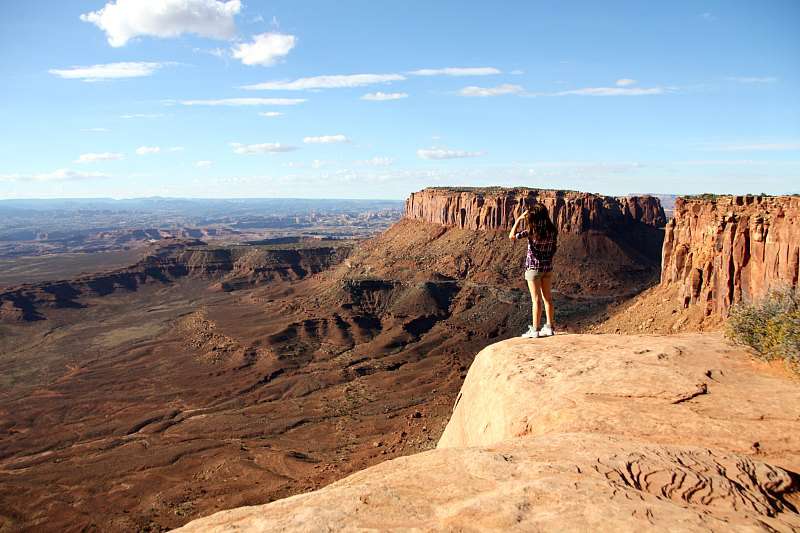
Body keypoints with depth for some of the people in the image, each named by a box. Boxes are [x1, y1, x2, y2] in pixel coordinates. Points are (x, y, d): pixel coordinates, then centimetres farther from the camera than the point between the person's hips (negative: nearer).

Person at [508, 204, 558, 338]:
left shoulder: (531, 231, -17)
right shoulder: (552, 231, 0)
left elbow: (511, 236, -19)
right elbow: (554, 248, 8)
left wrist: (518, 219, -12)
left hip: (534, 267, -5)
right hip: (548, 267, 5)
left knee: (536, 300, -2)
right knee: (548, 298, 12)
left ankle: (535, 330, 3)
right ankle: (549, 327, 19)